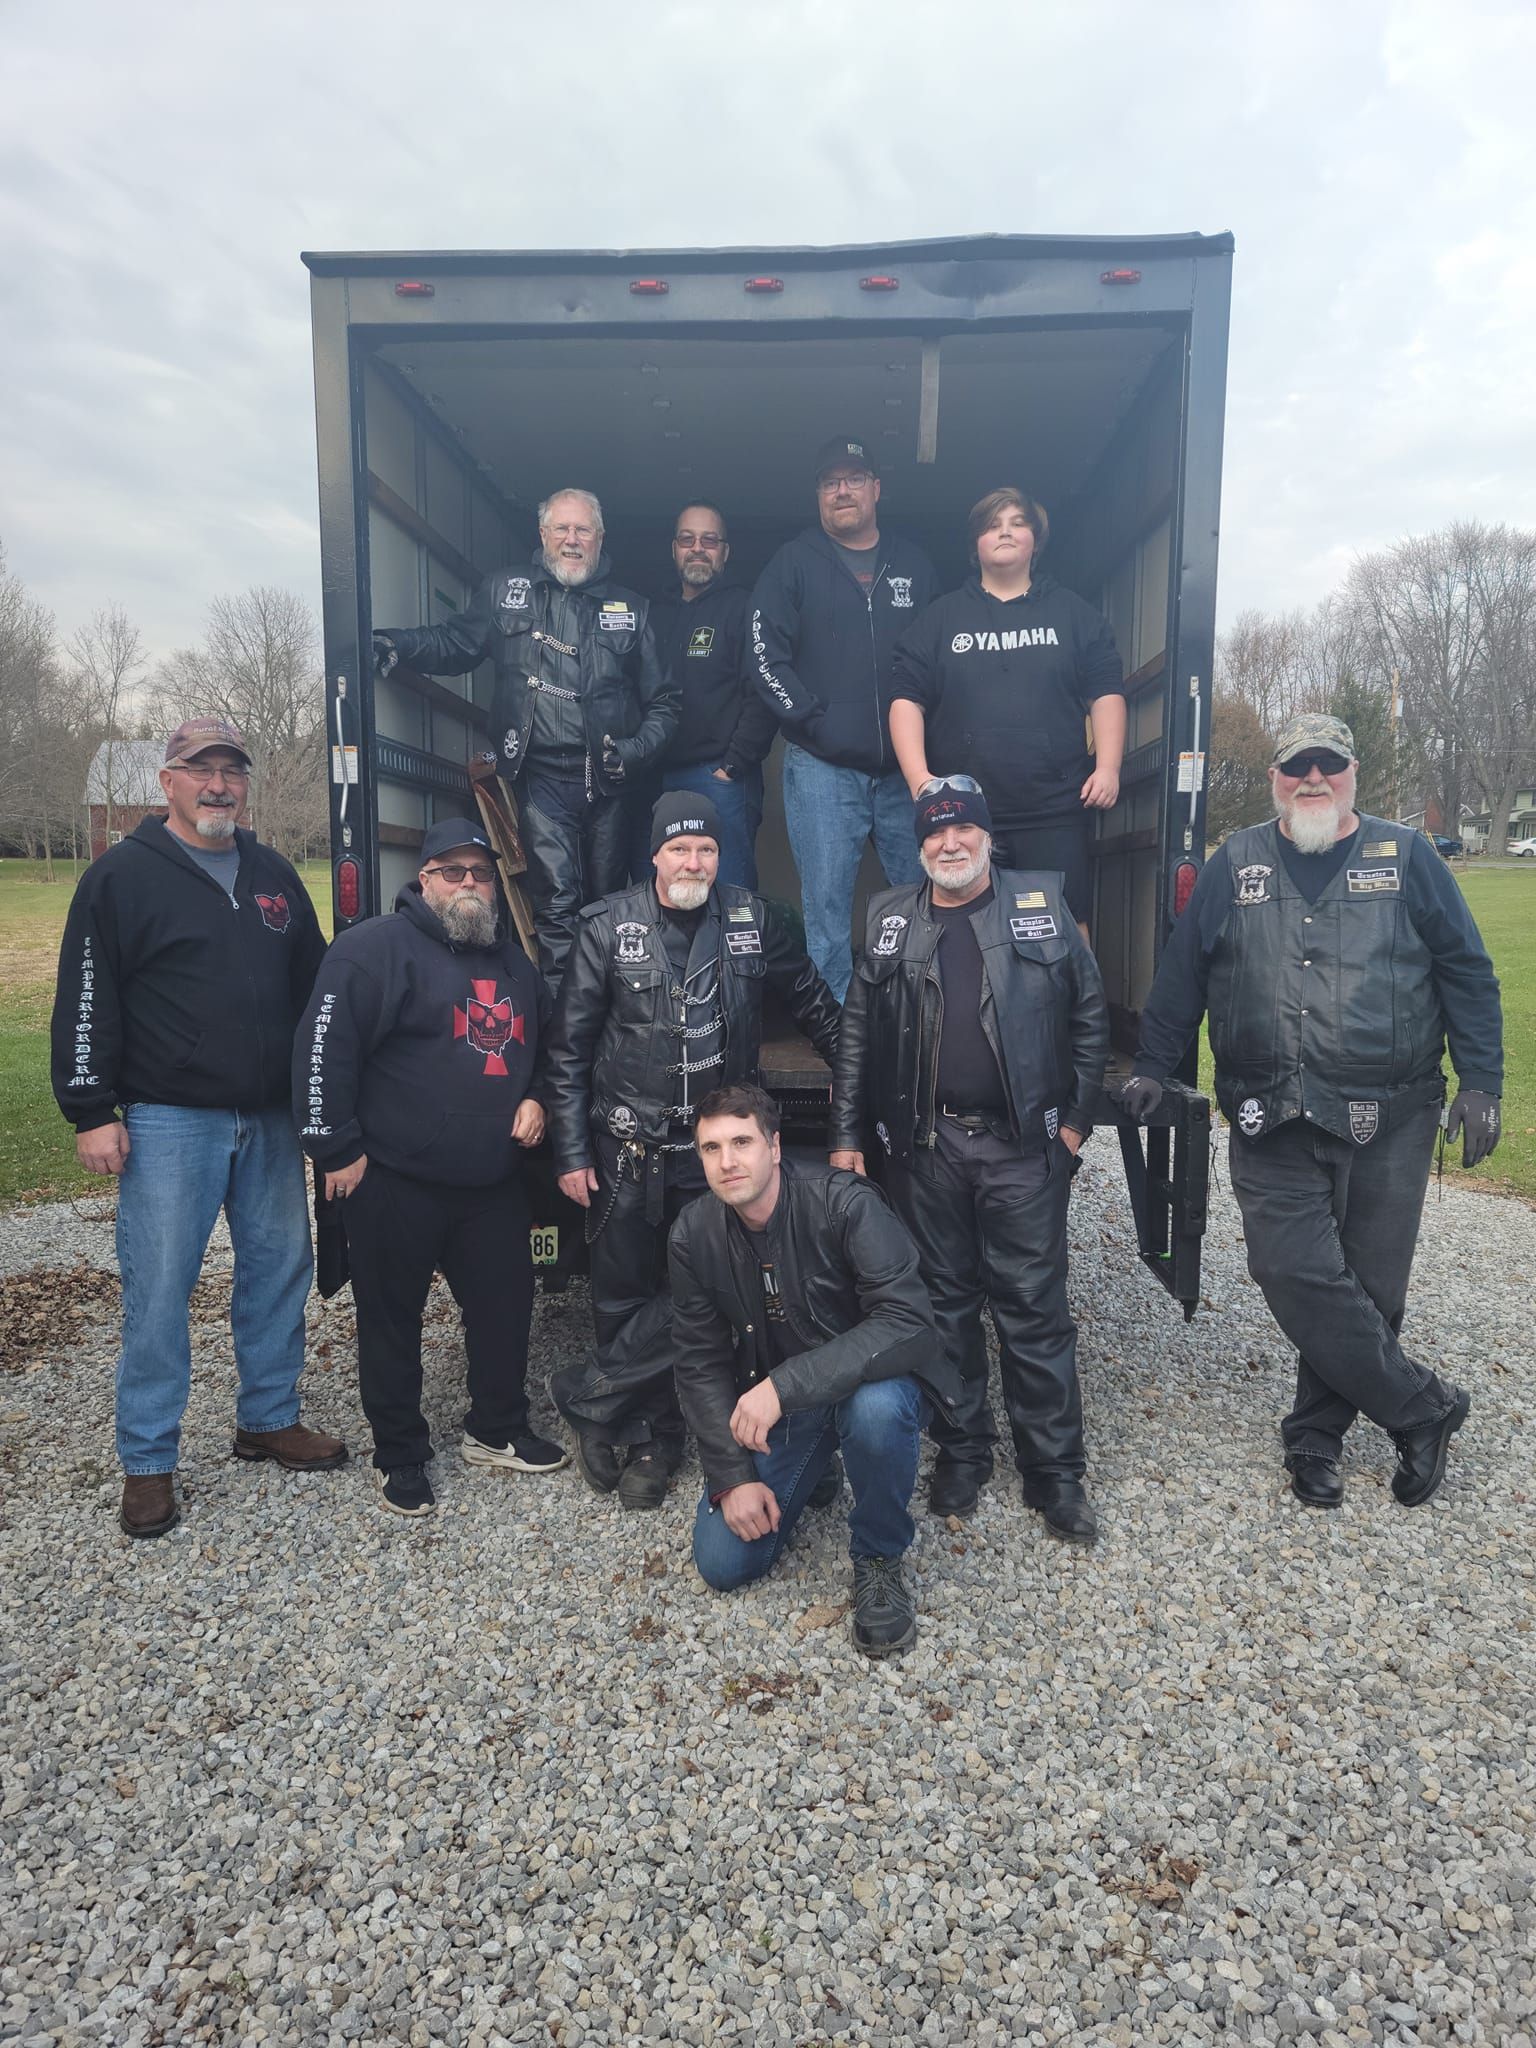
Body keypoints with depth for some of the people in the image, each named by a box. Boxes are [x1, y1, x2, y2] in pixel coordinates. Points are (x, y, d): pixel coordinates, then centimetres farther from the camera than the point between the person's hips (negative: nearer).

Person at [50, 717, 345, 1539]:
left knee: (279, 1270, 12)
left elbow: (313, 986, 18)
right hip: (168, 1123, -5)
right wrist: (91, 1112, -10)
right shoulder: (122, 876, -3)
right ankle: (147, 1461, 14)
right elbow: (87, 1002, -6)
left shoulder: (274, 876, 12)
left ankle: (270, 1418, 29)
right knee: (158, 1288, 0)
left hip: (272, 1121, 5)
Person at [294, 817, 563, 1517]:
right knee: (392, 1320, 7)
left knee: (506, 1303, 14)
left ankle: (497, 1429, 34)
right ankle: (400, 1454, 25)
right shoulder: (376, 947, -9)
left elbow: (541, 1045, 26)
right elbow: (322, 1051, -14)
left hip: (493, 1178, 6)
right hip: (394, 1180, -6)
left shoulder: (514, 958, 13)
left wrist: (534, 1098, 7)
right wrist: (337, 1149, -15)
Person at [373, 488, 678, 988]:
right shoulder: (505, 590, 10)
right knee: (557, 903, -9)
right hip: (542, 776, -1)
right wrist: (395, 643, -4)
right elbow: (456, 643, 14)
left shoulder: (630, 609, 12)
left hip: (608, 782, 2)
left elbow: (663, 700, 12)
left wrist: (635, 751, -4)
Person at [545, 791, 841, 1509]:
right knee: (625, 1301, 8)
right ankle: (653, 1440, 27)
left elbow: (808, 996, 17)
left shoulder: (749, 920, 2)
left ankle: (587, 1399, 23)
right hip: (627, 1153, -1)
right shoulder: (610, 926, -3)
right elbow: (568, 1048, -2)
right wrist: (571, 1153, -4)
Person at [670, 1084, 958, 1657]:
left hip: (866, 1379, -4)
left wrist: (785, 1385, -40)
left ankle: (879, 1559, -8)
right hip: (768, 1401, 4)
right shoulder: (693, 1234, -10)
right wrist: (732, 1476, -10)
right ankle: (809, 1474, 25)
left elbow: (908, 1322, -34)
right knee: (723, 1563, -5)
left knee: (877, 1408, -39)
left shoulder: (844, 1203, -25)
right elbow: (700, 1363, -2)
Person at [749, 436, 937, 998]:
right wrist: (813, 718, -10)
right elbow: (767, 652, -2)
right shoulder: (794, 563, 6)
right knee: (827, 907, -2)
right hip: (822, 767, -2)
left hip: (905, 767, 3)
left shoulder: (914, 565, 14)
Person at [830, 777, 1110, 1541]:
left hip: (1023, 1145, -2)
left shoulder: (1043, 905, 3)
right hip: (925, 1147, 2)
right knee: (945, 1302, 12)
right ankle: (961, 1451, 27)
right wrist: (848, 1135, 3)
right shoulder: (890, 921, 7)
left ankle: (1055, 1470, 17)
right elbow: (856, 1033, 8)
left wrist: (1075, 1117, 0)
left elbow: (1088, 1013, 4)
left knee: (1034, 1307, 4)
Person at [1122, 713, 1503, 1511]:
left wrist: (1480, 1084, -1)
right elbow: (1181, 974, 9)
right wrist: (1150, 1068, 5)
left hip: (1389, 1123, 0)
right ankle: (1423, 1408, 13)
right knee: (1297, 1275, -9)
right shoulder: (1235, 865, 7)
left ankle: (1317, 1433, 27)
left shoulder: (1405, 858, 5)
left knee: (1370, 1286, 6)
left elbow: (1467, 974, 6)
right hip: (1273, 1124, 0)